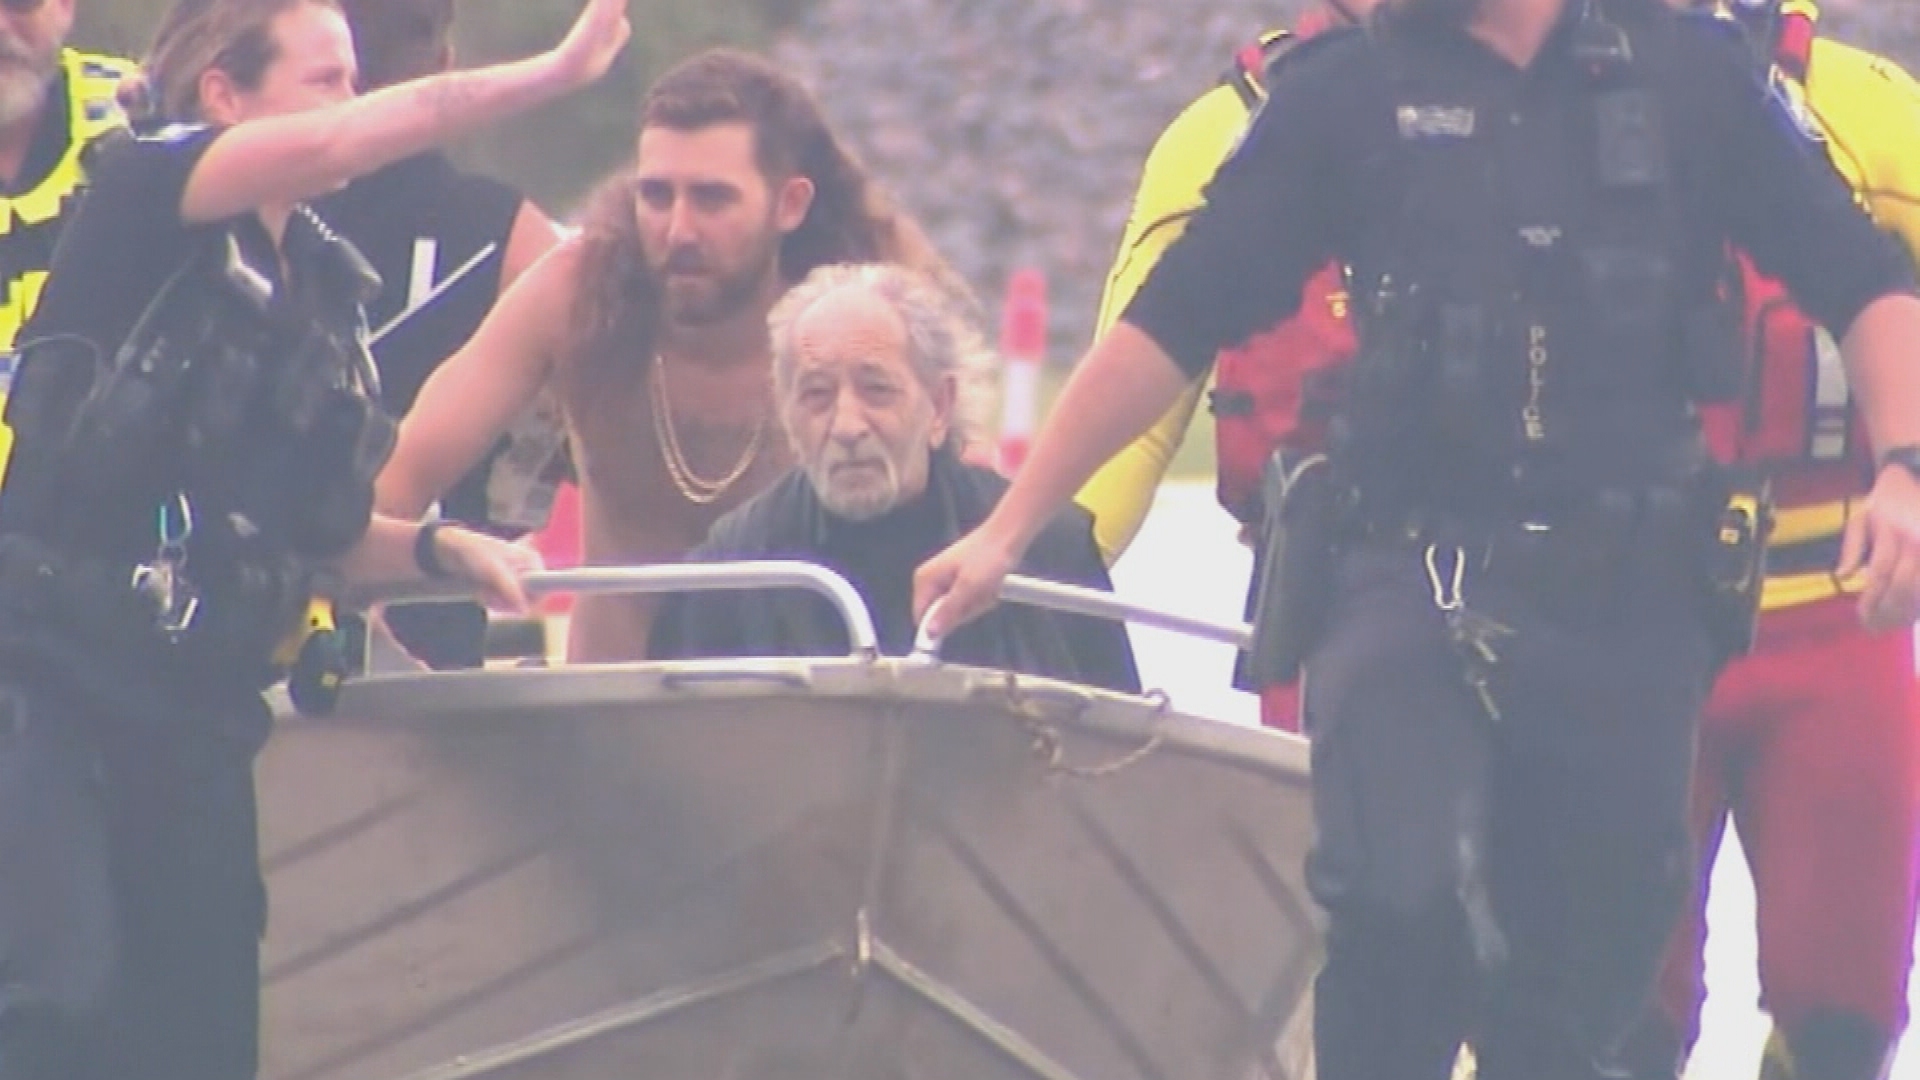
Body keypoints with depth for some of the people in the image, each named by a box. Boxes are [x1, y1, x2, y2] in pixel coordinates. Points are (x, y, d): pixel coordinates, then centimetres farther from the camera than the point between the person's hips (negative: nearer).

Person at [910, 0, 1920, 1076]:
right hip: (1412, 574, -1)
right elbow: (1170, 326, 8)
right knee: (1399, 899, -26)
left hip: (1633, 595, 1)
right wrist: (1007, 529, 4)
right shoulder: (1348, 94, 7)